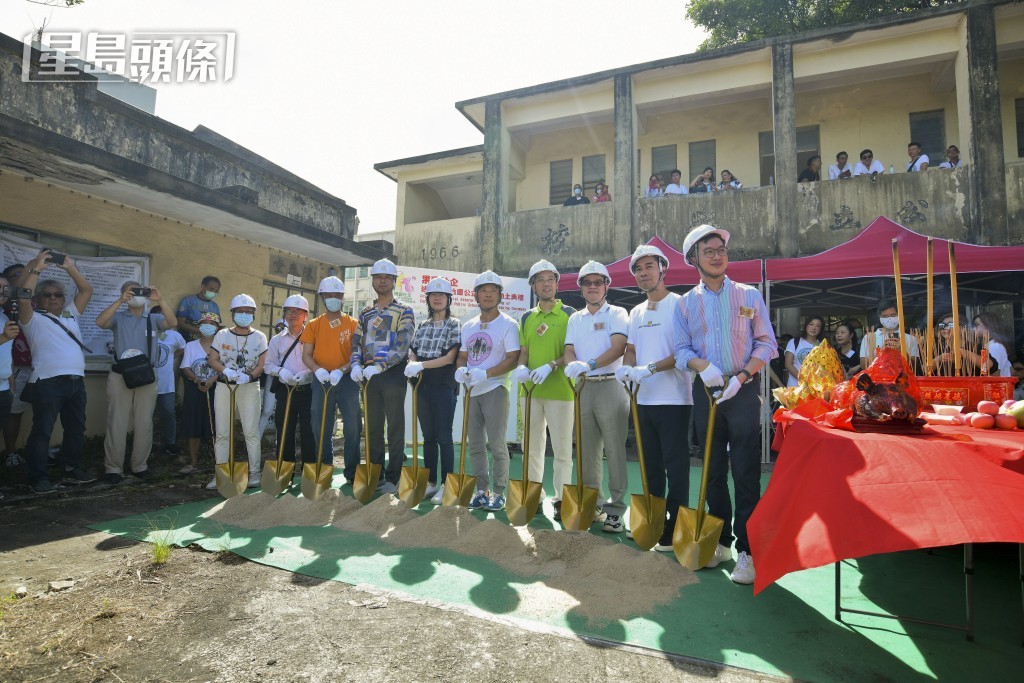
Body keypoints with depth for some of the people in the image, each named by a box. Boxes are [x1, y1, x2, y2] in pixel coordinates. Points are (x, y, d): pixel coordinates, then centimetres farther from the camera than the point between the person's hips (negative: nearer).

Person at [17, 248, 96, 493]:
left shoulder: (71, 315, 22)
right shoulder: (33, 319, 7)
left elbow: (87, 290, 18)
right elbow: (23, 298, -12)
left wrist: (70, 268, 9)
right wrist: (36, 269, -10)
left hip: (76, 381, 6)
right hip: (48, 382, -6)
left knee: (76, 428, 11)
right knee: (42, 430, -3)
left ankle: (71, 470, 22)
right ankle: (37, 477, 2)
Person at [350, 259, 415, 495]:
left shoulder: (404, 311, -1)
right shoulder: (365, 313, 16)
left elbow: (402, 345, -13)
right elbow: (357, 342, 12)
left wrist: (379, 366, -23)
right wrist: (356, 364, -8)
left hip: (393, 373, -5)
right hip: (369, 375, 5)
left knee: (395, 428, 0)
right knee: (373, 427, 11)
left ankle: (392, 478, 7)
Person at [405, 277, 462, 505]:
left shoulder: (454, 324, -1)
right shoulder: (422, 326, 15)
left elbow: (450, 358, -10)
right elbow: (413, 354, 11)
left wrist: (421, 365, -17)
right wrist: (412, 365, -12)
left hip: (444, 386, -5)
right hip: (423, 386, 5)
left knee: (444, 437, -2)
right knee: (428, 436, 11)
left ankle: (445, 485, 5)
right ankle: (431, 482, 20)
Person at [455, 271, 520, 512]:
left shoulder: (507, 324, -4)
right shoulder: (468, 326, 15)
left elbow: (513, 359, -12)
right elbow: (462, 356, 18)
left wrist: (486, 374, -23)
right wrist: (460, 370, -5)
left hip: (495, 389, -6)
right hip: (472, 390, 6)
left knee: (497, 444, -2)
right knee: (475, 444, 10)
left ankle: (498, 492, 11)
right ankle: (481, 490, 22)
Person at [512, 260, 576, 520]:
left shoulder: (569, 314, 0)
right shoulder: (527, 318, 14)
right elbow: (524, 351, 13)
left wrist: (551, 366, -21)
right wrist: (521, 367, -9)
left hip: (560, 390, -5)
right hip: (530, 389, 5)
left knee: (562, 449, 1)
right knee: (533, 447, 12)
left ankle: (561, 499, 12)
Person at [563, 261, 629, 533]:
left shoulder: (617, 313, 2)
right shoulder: (575, 318, 16)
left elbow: (618, 347, -13)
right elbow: (569, 350, 6)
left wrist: (590, 364, -27)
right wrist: (572, 364, -17)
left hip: (611, 386, -4)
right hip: (583, 388, 5)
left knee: (614, 449, -4)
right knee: (588, 449, 10)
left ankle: (616, 508, 4)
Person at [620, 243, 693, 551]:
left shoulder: (678, 305, -6)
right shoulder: (636, 312, 16)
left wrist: (651, 368, -22)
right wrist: (625, 367, -4)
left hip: (673, 399, -7)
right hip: (644, 399, 7)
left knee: (675, 467, 0)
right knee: (651, 465, 15)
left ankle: (674, 530, 10)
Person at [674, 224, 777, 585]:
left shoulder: (749, 295, 5)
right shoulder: (686, 303, 9)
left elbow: (766, 343, 1)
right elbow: (682, 350, 3)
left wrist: (741, 376, -14)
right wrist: (703, 366, -18)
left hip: (743, 390, -2)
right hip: (706, 391, 2)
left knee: (746, 473, -3)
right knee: (713, 471, 10)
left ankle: (746, 550, 7)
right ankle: (720, 542, 24)